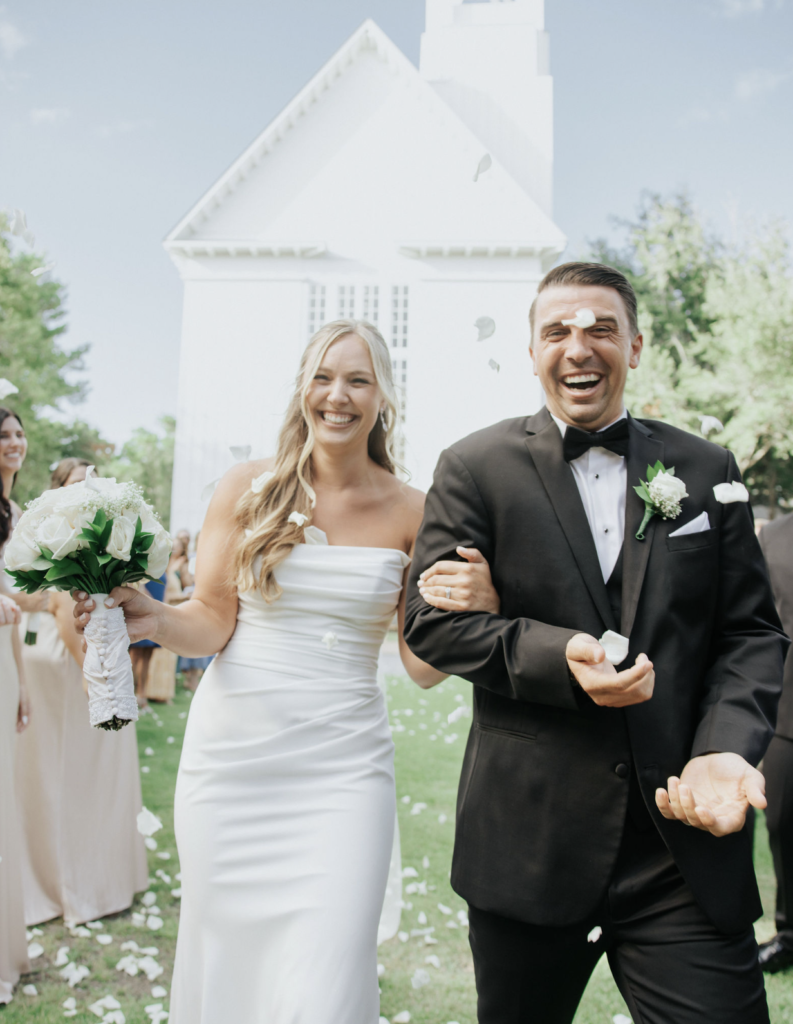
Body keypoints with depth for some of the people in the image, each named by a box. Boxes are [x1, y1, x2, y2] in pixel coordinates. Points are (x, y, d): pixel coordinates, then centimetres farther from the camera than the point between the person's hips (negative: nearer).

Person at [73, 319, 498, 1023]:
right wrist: (154, 619, -22)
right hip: (230, 753, 1)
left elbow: (424, 665, 2)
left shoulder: (411, 513, -1)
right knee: (224, 960, 15)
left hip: (342, 769, -1)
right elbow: (212, 622, -1)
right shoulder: (248, 489, 0)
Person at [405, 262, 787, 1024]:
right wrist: (558, 657, -21)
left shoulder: (705, 469, 7)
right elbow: (430, 619, -5)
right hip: (528, 840, -1)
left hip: (686, 843, 2)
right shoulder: (474, 468, 0)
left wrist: (726, 748, -12)